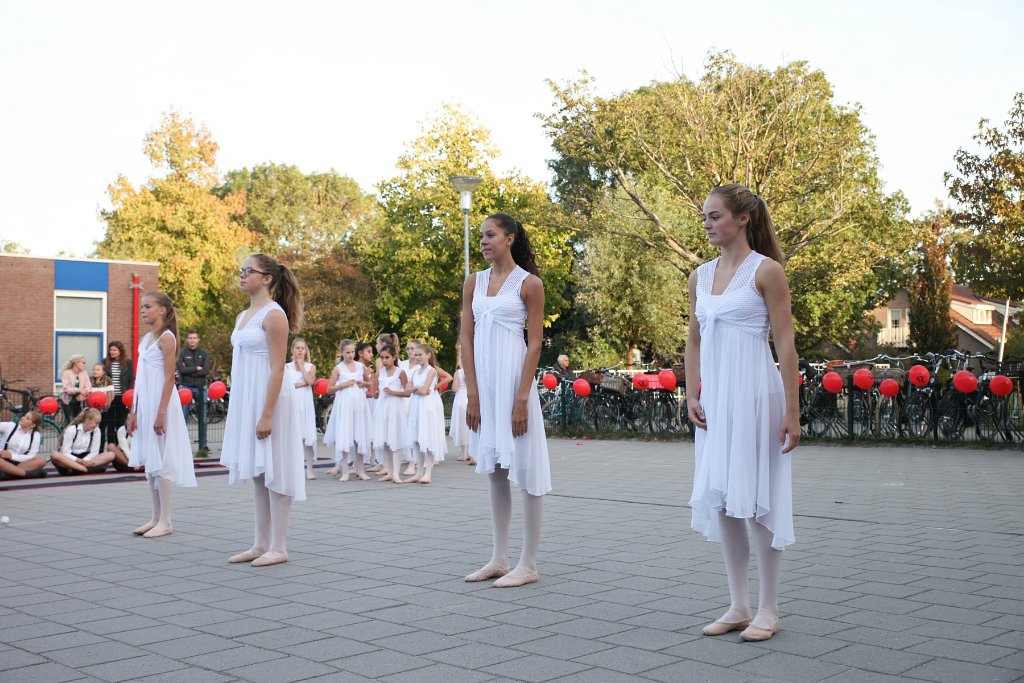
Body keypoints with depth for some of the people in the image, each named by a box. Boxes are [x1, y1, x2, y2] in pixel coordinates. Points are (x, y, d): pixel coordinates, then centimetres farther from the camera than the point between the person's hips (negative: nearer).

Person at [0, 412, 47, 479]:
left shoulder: (36, 435, 2)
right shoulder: (9, 426, 1)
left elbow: (31, 457, -5)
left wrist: (12, 456, -14)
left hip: (20, 463, 2)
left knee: (42, 459, -26)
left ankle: (7, 474, -34)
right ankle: (28, 473, -36)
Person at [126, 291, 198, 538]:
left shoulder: (167, 337, -9)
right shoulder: (146, 338, 15)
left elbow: (169, 378, -14)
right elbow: (140, 380, 16)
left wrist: (161, 413, -19)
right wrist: (134, 412, 13)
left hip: (161, 404, -8)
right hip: (144, 405, 8)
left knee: (161, 463, -5)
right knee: (149, 463, 10)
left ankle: (165, 522, 1)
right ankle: (156, 518, 16)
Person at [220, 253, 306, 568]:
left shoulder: (274, 314, -11)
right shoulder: (242, 317, 14)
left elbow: (278, 369, -16)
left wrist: (267, 414, -21)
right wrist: (233, 412, 16)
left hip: (269, 400, -9)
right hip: (245, 402, 9)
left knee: (273, 474, -3)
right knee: (257, 475, 11)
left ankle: (278, 548, 4)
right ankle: (261, 544, 18)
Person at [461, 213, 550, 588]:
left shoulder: (529, 283, -3)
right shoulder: (474, 282, 10)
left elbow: (535, 343, -7)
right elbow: (467, 339, 7)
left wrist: (522, 398, -14)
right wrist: (472, 393, -1)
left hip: (514, 377, -5)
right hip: (483, 381, 6)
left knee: (525, 469, -1)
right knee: (495, 472, 11)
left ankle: (528, 564, 6)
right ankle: (499, 559, 19)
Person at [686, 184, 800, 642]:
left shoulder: (766, 271, -6)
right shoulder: (700, 276, 11)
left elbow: (785, 342, -8)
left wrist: (791, 411, -13)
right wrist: (692, 396, 4)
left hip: (754, 393, -6)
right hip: (715, 398, 6)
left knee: (755, 498, -2)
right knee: (720, 500, 8)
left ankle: (768, 609, 12)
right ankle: (739, 606, 20)